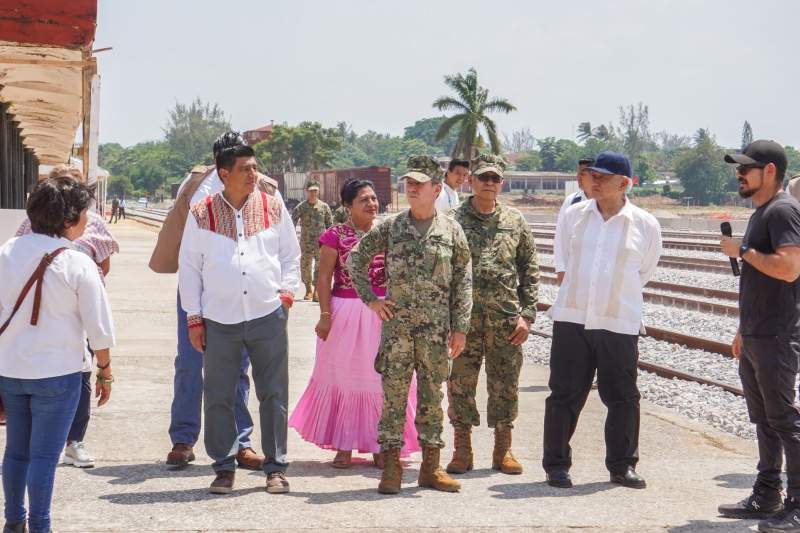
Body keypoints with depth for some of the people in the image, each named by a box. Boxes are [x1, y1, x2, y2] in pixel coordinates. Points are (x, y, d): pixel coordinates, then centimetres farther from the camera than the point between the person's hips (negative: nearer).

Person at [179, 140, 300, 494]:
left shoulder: (273, 209, 7)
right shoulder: (201, 214, 3)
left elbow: (290, 255, 16)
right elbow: (188, 266, 7)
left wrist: (286, 291, 1)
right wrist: (193, 317, 3)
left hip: (268, 315, 1)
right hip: (219, 319, 0)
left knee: (273, 394, 3)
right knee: (218, 396, 3)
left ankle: (276, 467, 13)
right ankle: (224, 467, 16)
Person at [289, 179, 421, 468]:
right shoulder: (335, 235, -4)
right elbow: (324, 277, -5)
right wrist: (325, 315, -12)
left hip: (383, 314, 3)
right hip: (345, 312, -3)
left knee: (381, 378, 5)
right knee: (344, 376, 4)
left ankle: (379, 445, 14)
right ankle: (343, 445, 12)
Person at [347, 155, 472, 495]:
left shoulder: (451, 231, 4)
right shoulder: (390, 227, 3)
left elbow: (463, 282, 4)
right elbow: (355, 258, 11)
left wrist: (460, 328, -1)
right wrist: (369, 298, 2)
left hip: (436, 329, 1)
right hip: (397, 324, -1)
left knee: (432, 396, 7)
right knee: (393, 394, -1)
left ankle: (431, 467, 15)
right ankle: (391, 467, 4)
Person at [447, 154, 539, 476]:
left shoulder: (515, 222, 8)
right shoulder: (453, 220, 2)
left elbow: (530, 270, 9)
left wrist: (527, 315, 1)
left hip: (506, 320, 2)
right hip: (464, 317, -1)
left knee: (505, 385, 6)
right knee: (460, 383, 2)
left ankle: (503, 449, 18)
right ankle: (462, 450, 14)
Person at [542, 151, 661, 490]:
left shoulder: (645, 225, -1)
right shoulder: (574, 216, 4)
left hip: (619, 325, -1)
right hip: (571, 319, 1)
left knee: (622, 398, 5)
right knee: (564, 395, 4)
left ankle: (622, 465, 19)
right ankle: (556, 465, 13)